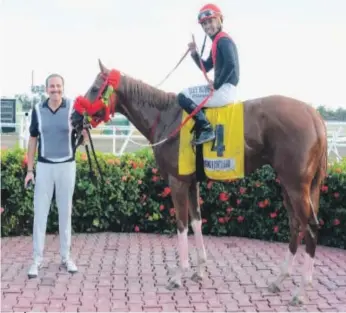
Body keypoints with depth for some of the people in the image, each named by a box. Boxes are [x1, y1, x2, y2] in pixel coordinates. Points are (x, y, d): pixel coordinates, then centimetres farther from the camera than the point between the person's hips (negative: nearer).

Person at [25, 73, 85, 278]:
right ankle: (37, 259, 11)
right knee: (40, 212, 2)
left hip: (67, 166, -1)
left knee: (65, 212, 9)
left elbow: (82, 139, -4)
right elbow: (33, 140, 6)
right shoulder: (38, 110, -2)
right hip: (44, 166, 1)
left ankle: (66, 256, 21)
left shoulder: (73, 107, -6)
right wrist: (29, 170, 3)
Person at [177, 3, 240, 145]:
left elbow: (231, 65, -28)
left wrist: (216, 85, -20)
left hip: (225, 89, -11)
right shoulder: (217, 42, 19)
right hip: (222, 89, 11)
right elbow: (206, 67, 25)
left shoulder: (223, 40, -13)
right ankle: (201, 129, 18)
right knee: (188, 95, 25)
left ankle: (206, 129, -16)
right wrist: (194, 54, 9)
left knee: (183, 97, -14)